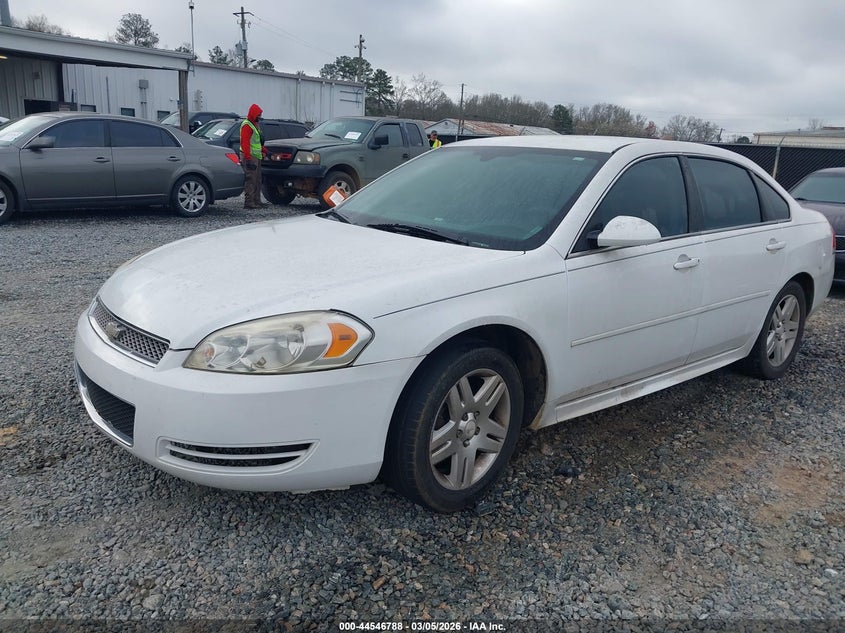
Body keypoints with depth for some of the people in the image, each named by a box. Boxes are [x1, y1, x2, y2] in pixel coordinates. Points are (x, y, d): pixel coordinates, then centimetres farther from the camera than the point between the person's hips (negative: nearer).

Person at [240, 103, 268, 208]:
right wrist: (248, 158, -26)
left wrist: (265, 151, 28)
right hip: (250, 157, -10)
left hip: (256, 157, 10)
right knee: (250, 180, -11)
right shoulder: (247, 125, -12)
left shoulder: (254, 124, 21)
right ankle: (249, 203, -10)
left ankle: (257, 202, 19)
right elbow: (245, 143, -20)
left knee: (257, 181, 13)